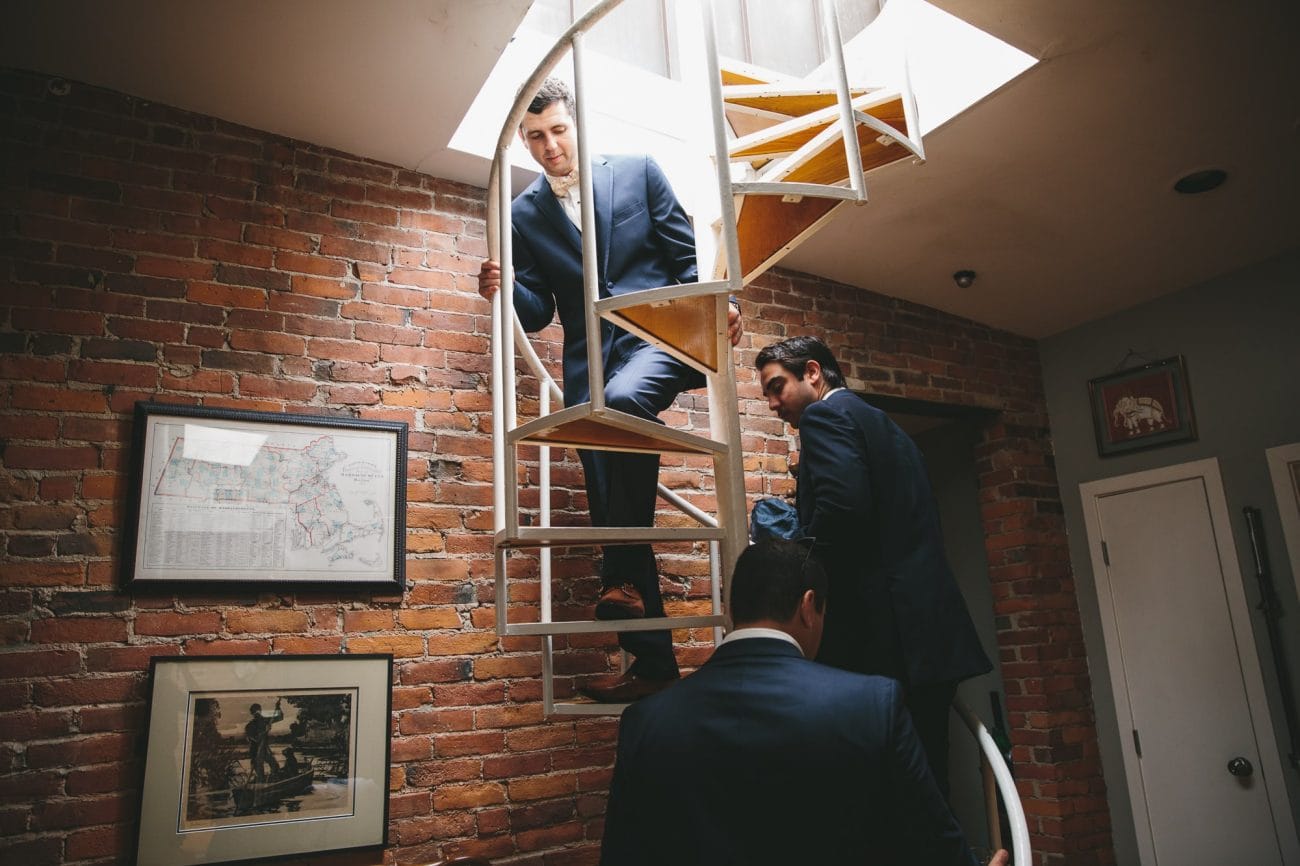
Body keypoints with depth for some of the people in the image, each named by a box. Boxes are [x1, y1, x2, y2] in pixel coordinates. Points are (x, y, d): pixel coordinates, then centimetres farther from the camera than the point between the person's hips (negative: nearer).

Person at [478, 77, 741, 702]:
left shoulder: (637, 171, 11)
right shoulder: (524, 213, 16)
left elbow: (685, 255, 8)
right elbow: (538, 312, 13)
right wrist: (504, 291, -9)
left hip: (657, 336, -3)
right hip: (588, 366, 3)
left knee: (621, 400, -37)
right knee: (608, 502, -2)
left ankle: (624, 575, -25)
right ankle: (652, 660, 5)